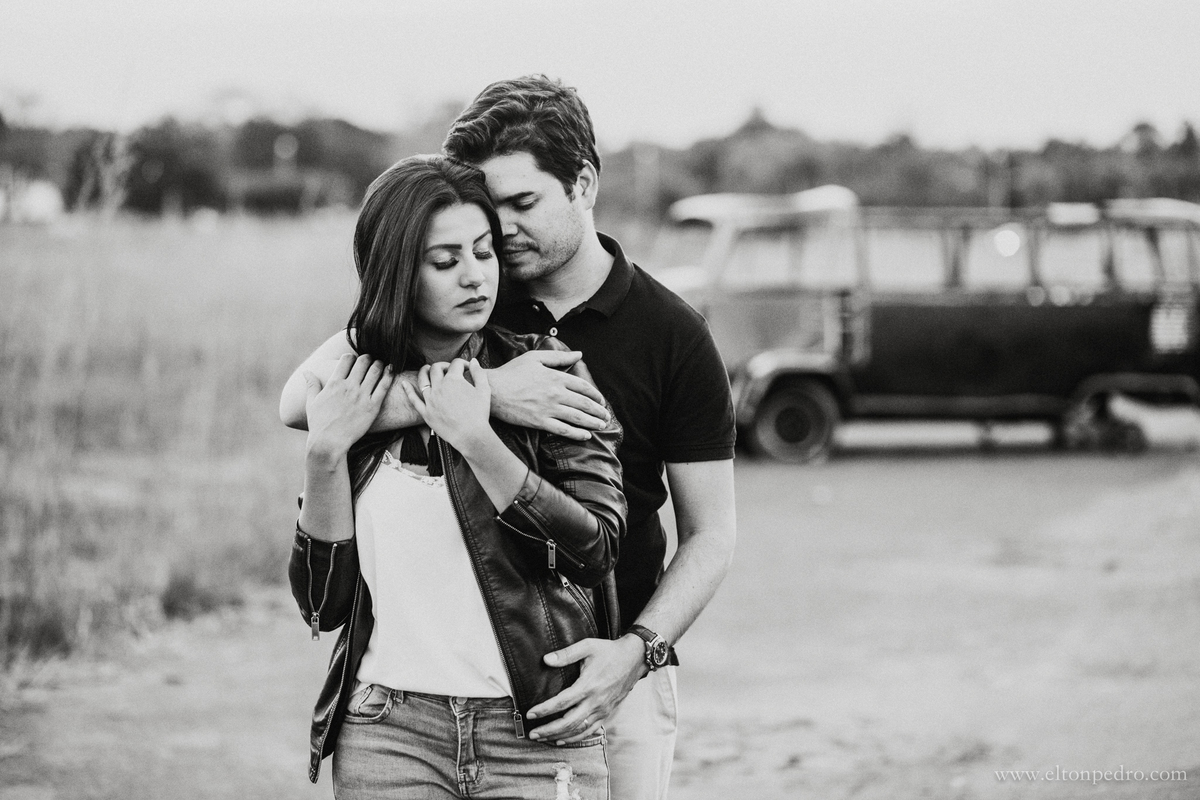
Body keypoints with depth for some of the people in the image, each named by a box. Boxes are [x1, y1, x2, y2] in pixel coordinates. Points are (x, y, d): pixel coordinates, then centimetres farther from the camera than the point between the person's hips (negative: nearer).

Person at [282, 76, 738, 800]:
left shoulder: (672, 337, -3)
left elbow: (711, 533, 0)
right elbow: (302, 401, -16)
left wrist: (637, 650, -17)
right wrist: (482, 391, -26)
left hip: (609, 680, -1)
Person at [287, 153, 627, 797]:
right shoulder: (354, 394, 7)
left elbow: (596, 549, -10)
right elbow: (323, 604, 3)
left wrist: (475, 439, -15)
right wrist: (325, 452, -7)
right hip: (388, 737, 2)